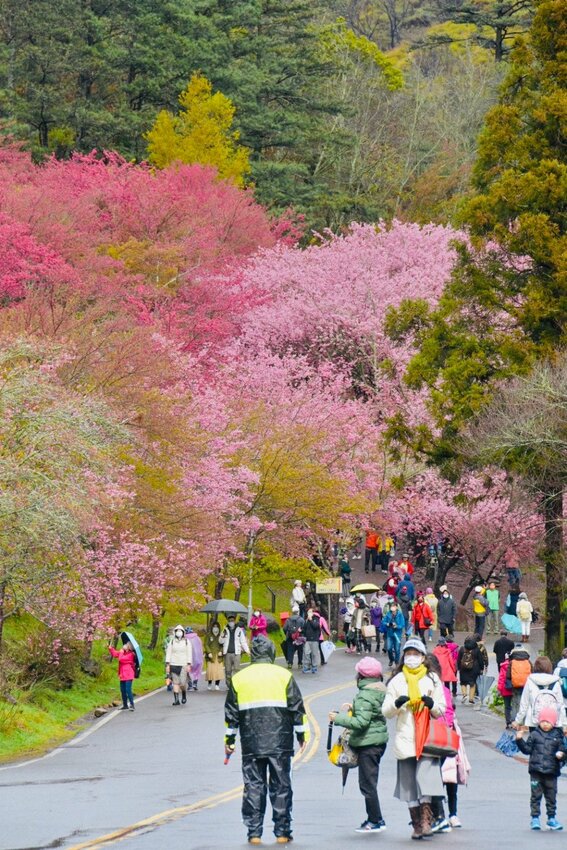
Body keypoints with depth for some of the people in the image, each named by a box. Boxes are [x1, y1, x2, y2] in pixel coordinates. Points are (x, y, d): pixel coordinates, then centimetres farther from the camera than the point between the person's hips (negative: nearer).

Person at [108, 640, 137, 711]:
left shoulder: (130, 654, -15)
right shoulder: (123, 652, 11)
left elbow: (121, 659, -22)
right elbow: (115, 654, 24)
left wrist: (121, 652, -7)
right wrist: (111, 648, 14)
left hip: (128, 676, -9)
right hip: (123, 675, 9)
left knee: (128, 690, -12)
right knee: (123, 690, 13)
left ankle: (132, 705, -8)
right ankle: (125, 705, 22)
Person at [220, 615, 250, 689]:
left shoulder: (239, 630, 7)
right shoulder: (225, 630, 10)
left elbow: (243, 642, 9)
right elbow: (221, 641, 7)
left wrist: (247, 650, 0)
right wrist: (223, 635, -12)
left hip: (236, 653, -2)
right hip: (227, 653, 2)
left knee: (236, 669, -12)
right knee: (228, 670, 3)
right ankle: (229, 684, 10)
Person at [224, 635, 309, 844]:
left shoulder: (238, 678, 5)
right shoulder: (284, 675, 0)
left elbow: (231, 712, 9)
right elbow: (297, 707, 1)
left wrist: (229, 739, 17)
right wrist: (302, 734, 9)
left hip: (251, 744, 1)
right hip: (280, 742, -1)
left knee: (253, 786, 5)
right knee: (281, 786, 5)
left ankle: (254, 833, 3)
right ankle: (282, 832, 5)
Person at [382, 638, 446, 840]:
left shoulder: (432, 680, 11)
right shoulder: (397, 681, 11)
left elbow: (441, 710, 11)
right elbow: (385, 711, 8)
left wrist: (432, 705, -11)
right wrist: (396, 703, -14)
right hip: (405, 738, 1)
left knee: (425, 776, -18)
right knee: (409, 783, 1)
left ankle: (426, 820, -20)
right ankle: (416, 823, 7)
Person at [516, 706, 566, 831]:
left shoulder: (557, 736, 4)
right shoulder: (534, 735, 3)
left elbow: (562, 749, 7)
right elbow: (527, 749, 6)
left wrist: (561, 755, -15)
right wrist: (520, 740, -8)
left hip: (551, 772, 1)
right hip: (536, 770, -1)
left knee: (551, 796, 8)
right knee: (536, 795, 2)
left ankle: (551, 818, 19)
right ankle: (535, 818, 9)